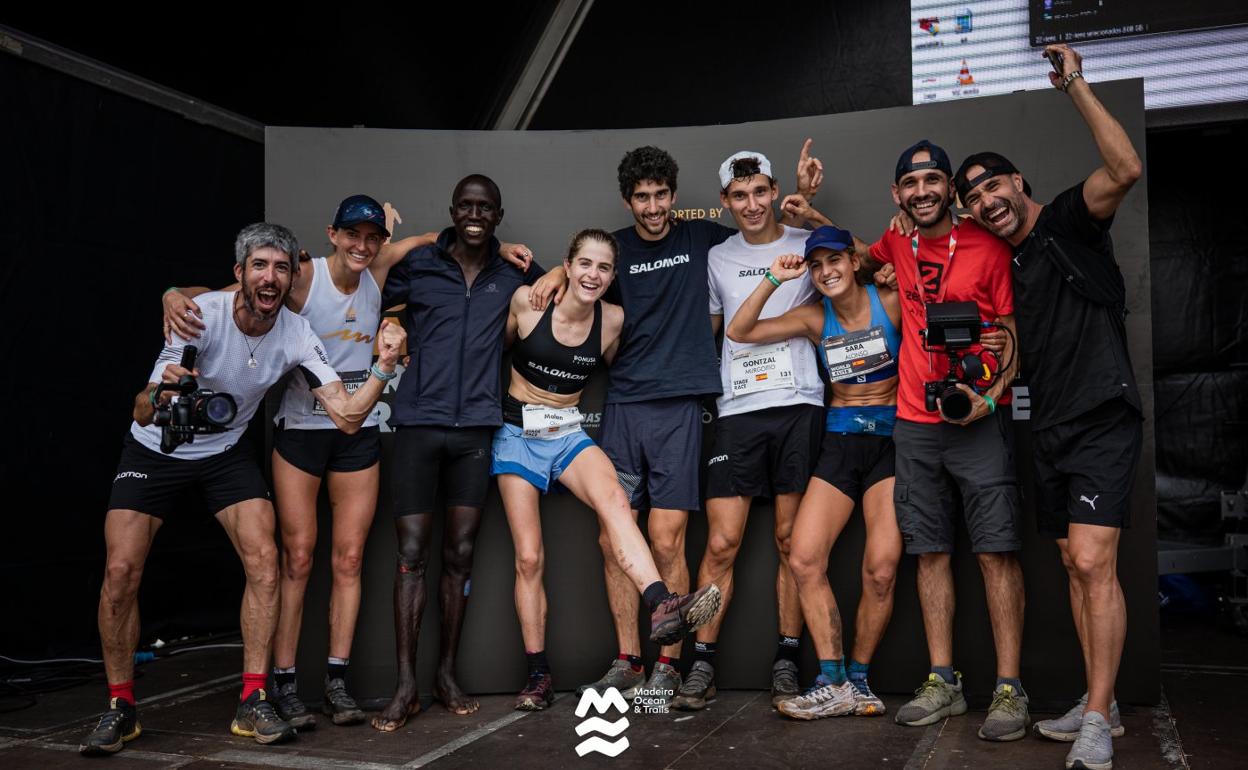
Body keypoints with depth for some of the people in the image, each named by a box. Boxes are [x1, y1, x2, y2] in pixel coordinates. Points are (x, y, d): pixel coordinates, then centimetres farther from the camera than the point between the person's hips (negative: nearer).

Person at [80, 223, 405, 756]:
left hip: (225, 452, 3)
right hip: (154, 449, -2)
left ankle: (253, 703, -3)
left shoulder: (296, 335, -16)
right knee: (121, 571, -12)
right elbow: (142, 414, -28)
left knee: (264, 561, -14)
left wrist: (384, 365, -32)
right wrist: (161, 395, -51)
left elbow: (347, 416, -19)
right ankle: (120, 708, 7)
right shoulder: (202, 314, -27)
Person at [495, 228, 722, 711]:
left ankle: (662, 608, -48)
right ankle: (539, 678, 6)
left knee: (612, 497, -32)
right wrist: (500, 403, 8)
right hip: (517, 433, -1)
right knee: (529, 558, -3)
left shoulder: (612, 320, -3)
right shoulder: (527, 302, -8)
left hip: (569, 432, 1)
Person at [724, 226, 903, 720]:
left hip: (890, 437, -3)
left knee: (882, 569, -13)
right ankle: (833, 685, -3)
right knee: (804, 560, -11)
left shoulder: (892, 302, -2)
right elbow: (739, 332, 5)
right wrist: (772, 281, -2)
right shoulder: (815, 318, 8)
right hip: (839, 441, 3)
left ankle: (857, 679, 6)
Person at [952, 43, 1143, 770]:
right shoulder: (1013, 264, 17)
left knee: (1094, 563, -14)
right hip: (1053, 429, 8)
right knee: (1077, 565, 10)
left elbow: (1126, 169, -24)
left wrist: (1076, 85, -20)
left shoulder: (1067, 221, -6)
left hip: (1102, 421, -8)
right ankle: (1099, 703, 18)